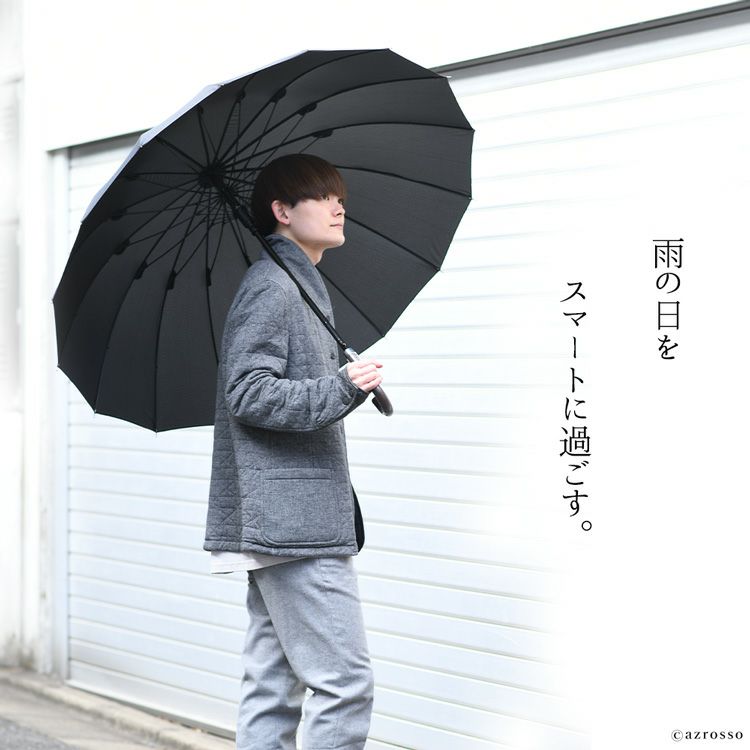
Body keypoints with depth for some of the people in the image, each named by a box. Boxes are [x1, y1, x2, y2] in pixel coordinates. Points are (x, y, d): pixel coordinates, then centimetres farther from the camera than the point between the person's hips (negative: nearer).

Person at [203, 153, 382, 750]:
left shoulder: (304, 286, 22)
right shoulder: (270, 286, -10)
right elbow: (248, 393, -18)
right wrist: (343, 388, -24)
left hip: (280, 523, 10)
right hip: (294, 522, -10)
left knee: (274, 685, 12)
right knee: (346, 682, -9)